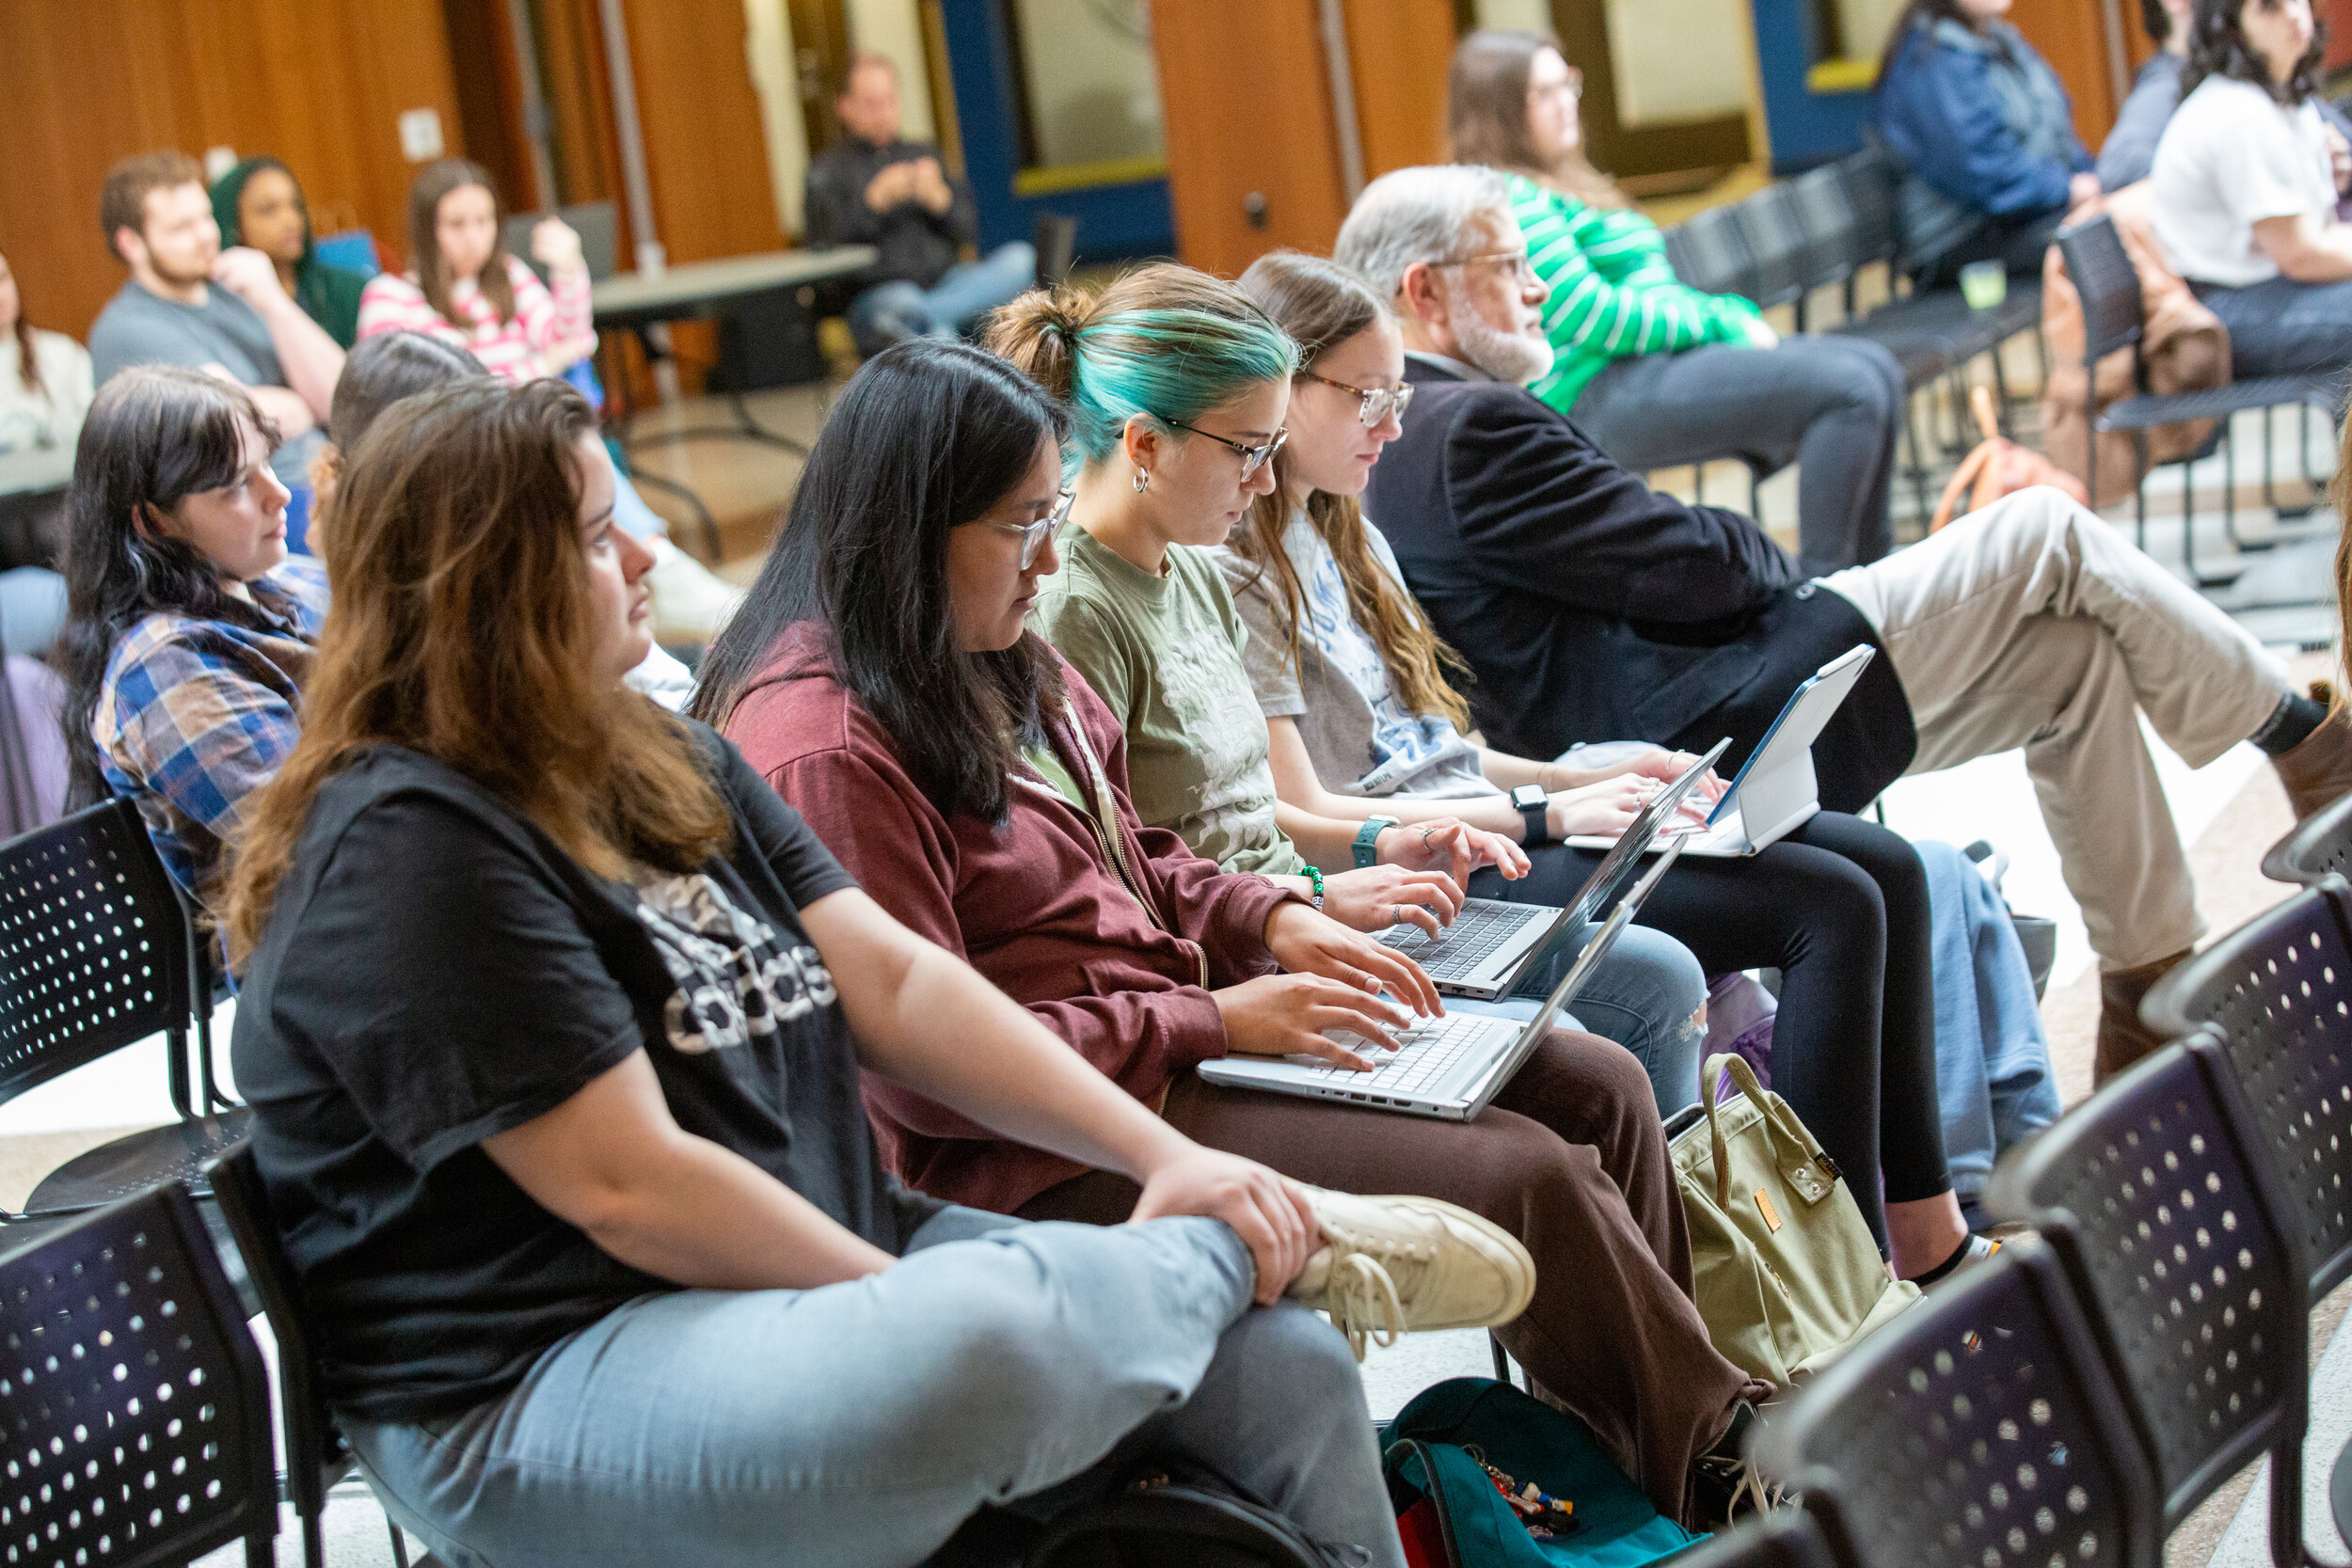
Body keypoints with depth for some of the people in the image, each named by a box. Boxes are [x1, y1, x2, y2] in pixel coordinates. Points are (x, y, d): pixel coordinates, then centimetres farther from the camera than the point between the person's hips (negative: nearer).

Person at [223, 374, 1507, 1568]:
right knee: (990, 1337, -35)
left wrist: (1164, 1157, -3)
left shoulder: (669, 767, 14)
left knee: (1289, 1373, -7)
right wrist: (935, 1314, -14)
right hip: (538, 1392, -8)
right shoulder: (404, 855, -15)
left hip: (826, 1259, 9)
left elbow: (896, 981, 7)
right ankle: (1233, 1248, -5)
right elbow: (632, 1191, -18)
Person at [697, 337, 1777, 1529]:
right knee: (1525, 1176, -17)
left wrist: (1272, 919, 1)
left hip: (1168, 1012, 10)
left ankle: (1681, 1416, 16)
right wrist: (1215, 1021, -20)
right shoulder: (827, 751, -22)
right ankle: (1723, 1479, 4)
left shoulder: (993, 662, 8)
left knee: (1597, 1089, 4)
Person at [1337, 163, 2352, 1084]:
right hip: (1717, 734, -11)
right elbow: (1693, 570, -18)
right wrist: (1782, 569, 3)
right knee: (2049, 534, -1)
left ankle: (2151, 987, 21)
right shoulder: (1470, 428, -19)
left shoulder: (1396, 445, 13)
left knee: (2077, 653, 14)